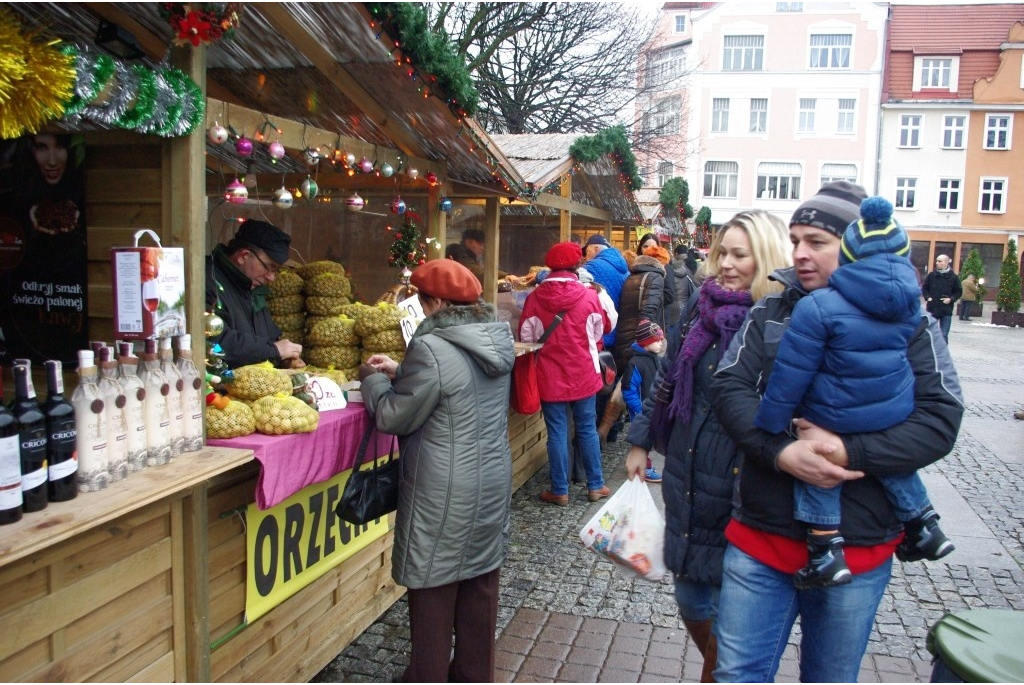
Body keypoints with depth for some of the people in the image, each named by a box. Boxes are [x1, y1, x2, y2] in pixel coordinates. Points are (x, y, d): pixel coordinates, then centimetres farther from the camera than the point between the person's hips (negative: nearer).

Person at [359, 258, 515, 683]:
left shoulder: (432, 349, -21)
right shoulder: (497, 338, 3)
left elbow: (395, 417, -12)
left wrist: (374, 380, 5)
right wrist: (399, 372, 12)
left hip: (444, 496, -8)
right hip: (492, 484, 8)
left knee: (434, 591, 8)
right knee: (480, 586, 19)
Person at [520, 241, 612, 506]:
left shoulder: (535, 297, -10)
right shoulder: (588, 295, -9)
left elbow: (525, 336, -2)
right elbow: (601, 329, 7)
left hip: (550, 375, 0)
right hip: (583, 374, 1)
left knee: (557, 433, 7)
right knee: (587, 430, 13)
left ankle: (560, 491, 15)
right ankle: (595, 485, 23)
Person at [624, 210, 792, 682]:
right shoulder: (701, 307, 4)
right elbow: (667, 380, 12)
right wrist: (640, 443, 14)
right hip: (688, 478, 6)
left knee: (729, 608, 9)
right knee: (690, 596, 18)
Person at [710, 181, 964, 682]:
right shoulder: (771, 313, 2)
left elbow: (940, 419, -11)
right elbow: (729, 386, -8)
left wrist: (849, 453, -23)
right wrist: (782, 453, -23)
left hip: (858, 550, 0)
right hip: (760, 540, 1)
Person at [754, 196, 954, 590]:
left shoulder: (818, 308, -20)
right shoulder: (910, 302, 0)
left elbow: (791, 375, -16)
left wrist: (768, 427, -7)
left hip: (837, 419, -5)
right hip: (895, 413, 6)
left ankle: (825, 548, 8)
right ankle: (923, 527, 40)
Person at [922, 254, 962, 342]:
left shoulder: (954, 277, -1)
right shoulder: (931, 275, 2)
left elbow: (959, 291, 6)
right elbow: (924, 288, 11)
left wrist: (951, 299, -10)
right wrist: (927, 297, -5)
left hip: (946, 311, -1)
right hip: (932, 309, 1)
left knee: (944, 335, 2)